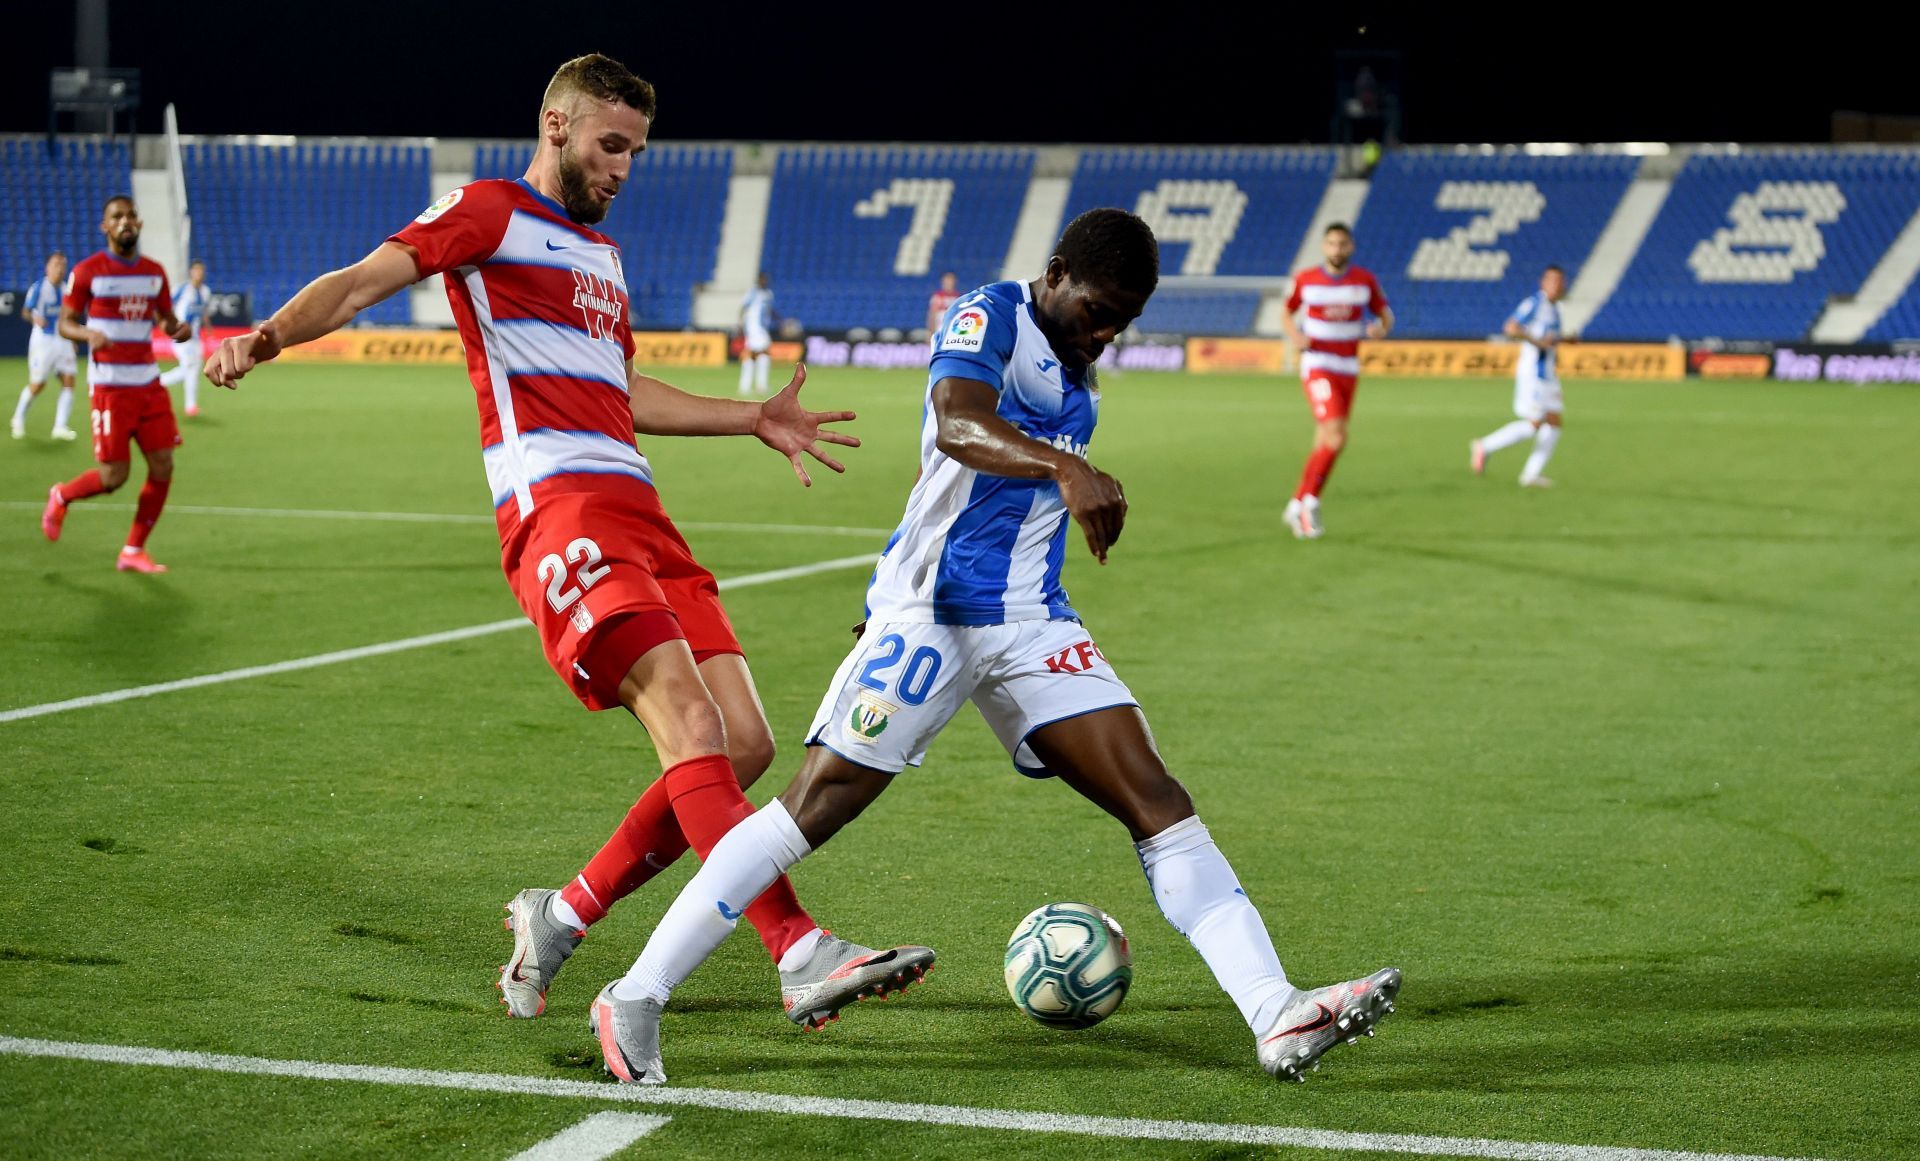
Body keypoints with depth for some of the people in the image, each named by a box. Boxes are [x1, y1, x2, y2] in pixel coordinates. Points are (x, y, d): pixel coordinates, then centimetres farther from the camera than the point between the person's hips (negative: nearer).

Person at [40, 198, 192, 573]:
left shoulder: (154, 272, 9)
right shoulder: (87, 272, -5)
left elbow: (165, 317, 19)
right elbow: (65, 323, -1)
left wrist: (177, 328, -5)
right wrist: (89, 334, -23)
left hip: (149, 383, 5)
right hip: (110, 386, -5)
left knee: (162, 468, -2)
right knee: (114, 476, -7)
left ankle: (133, 552, 11)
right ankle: (60, 497, 25)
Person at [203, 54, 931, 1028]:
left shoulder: (602, 253, 30)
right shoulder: (489, 214, 6)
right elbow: (363, 280, -7)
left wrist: (753, 419, 40)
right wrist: (269, 334, -26)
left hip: (635, 509, 9)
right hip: (556, 505, -9)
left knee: (744, 745, -1)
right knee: (691, 723, -21)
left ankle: (561, 919, 11)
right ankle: (804, 957, -28)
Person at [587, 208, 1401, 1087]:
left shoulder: (1078, 381, 17)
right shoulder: (989, 318, -8)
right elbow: (956, 423, -30)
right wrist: (1064, 467, -46)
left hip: (1031, 622, 7)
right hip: (931, 611, -7)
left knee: (1159, 804, -5)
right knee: (814, 807, -9)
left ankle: (1279, 1019, -10)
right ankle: (634, 998, 0)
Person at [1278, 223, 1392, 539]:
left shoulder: (1365, 281, 1)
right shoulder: (1304, 280, -3)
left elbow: (1385, 312, 9)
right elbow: (1286, 313, 11)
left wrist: (1383, 327, -15)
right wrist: (1295, 336, -10)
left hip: (1348, 371, 4)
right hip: (1317, 367, -4)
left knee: (1324, 443, 8)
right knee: (1336, 436, -20)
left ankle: (1298, 506, 22)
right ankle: (1310, 501, -5)